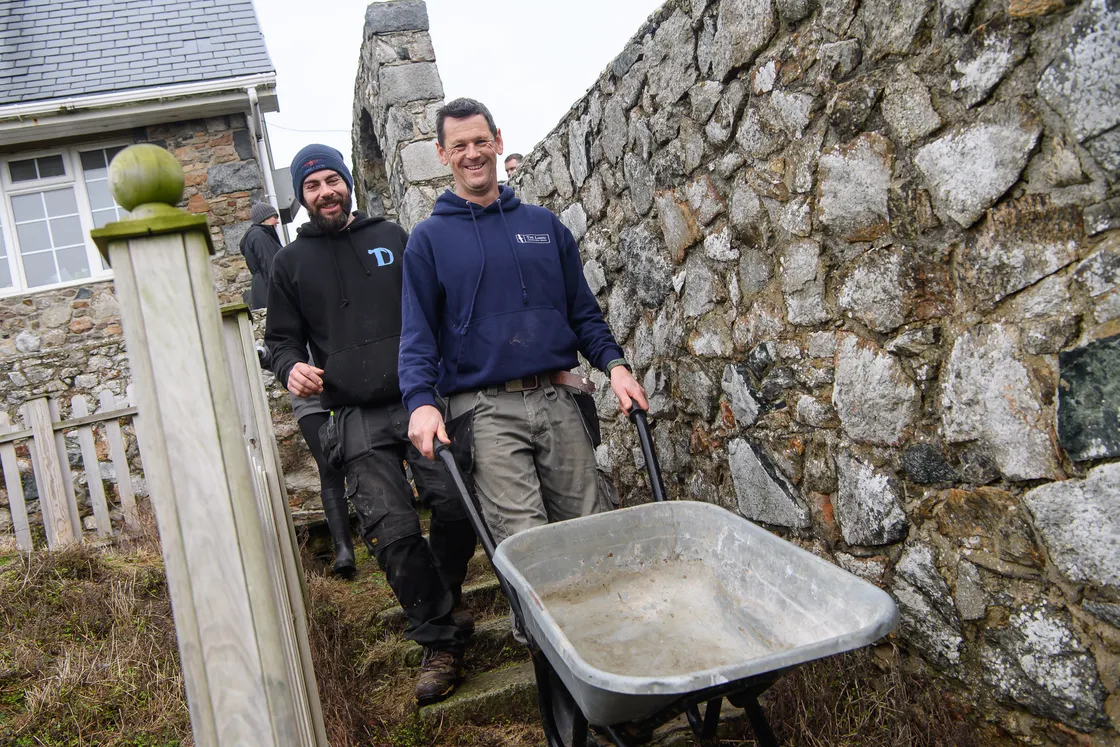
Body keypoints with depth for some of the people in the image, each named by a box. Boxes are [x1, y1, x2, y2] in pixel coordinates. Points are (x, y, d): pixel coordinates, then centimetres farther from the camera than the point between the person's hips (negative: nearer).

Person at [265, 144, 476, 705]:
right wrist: (291, 366, -7)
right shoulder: (291, 262, 15)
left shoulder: (392, 236, 15)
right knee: (392, 530, -8)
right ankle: (441, 640, 9)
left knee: (457, 504, -11)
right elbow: (281, 337, 18)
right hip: (357, 418, 0)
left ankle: (439, 602, 19)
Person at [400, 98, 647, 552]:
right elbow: (417, 332, 2)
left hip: (559, 399, 3)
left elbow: (582, 311, 15)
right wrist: (420, 401, -14)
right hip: (487, 410, -3)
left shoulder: (544, 224, 15)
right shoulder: (429, 238, 8)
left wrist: (613, 363, -2)